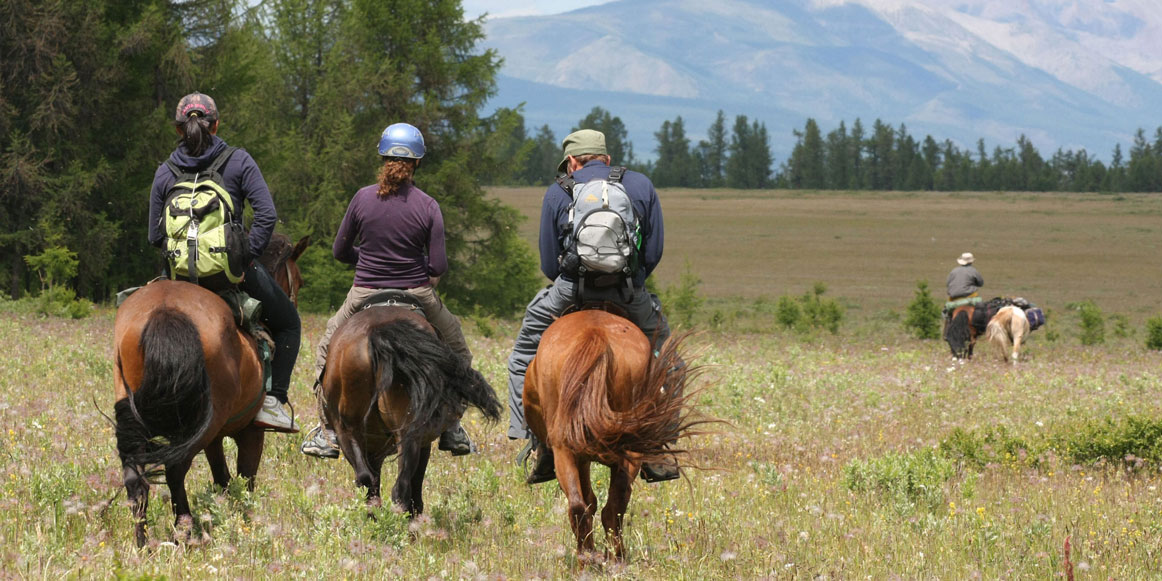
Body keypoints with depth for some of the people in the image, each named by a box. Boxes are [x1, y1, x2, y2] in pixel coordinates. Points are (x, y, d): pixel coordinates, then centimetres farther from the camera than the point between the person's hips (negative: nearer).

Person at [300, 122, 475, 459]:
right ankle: (452, 431, 24)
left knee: (327, 352, 23)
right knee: (457, 353, 25)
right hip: (417, 293, 0)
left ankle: (327, 434, 16)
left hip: (365, 294, 0)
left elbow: (340, 252, 2)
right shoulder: (427, 206, -10)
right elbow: (439, 266, -11)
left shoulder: (362, 198, -7)